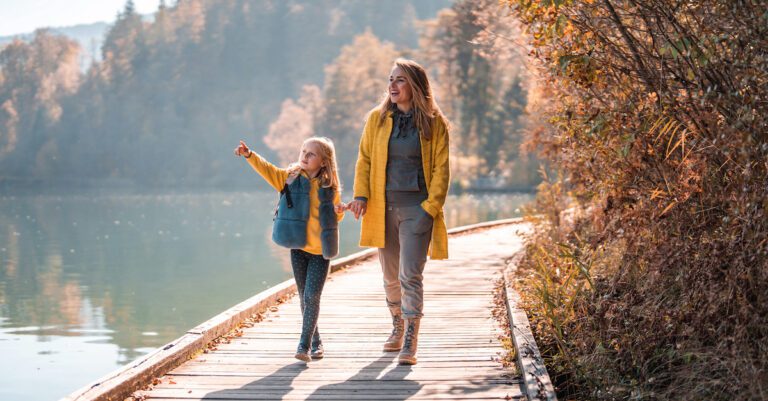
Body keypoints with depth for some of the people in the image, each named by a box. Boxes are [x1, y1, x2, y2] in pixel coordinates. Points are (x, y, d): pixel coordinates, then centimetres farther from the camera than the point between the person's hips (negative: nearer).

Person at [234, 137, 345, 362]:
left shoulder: (330, 187, -1)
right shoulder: (291, 177, 1)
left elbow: (334, 218, 10)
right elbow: (268, 171, -10)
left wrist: (339, 211, -12)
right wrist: (249, 155, -24)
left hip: (320, 250, -2)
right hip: (298, 248, 2)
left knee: (312, 296, -10)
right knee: (304, 297, 9)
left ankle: (305, 345, -6)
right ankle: (315, 342, 21)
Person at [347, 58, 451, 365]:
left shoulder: (434, 123, -2)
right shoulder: (377, 119, 6)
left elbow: (441, 169, -1)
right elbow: (364, 159, 8)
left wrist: (432, 206, -10)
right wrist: (361, 195, -5)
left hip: (417, 207, -3)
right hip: (383, 207, 3)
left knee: (410, 274, -12)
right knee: (390, 275, 14)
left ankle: (410, 343, -11)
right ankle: (397, 326, 36)